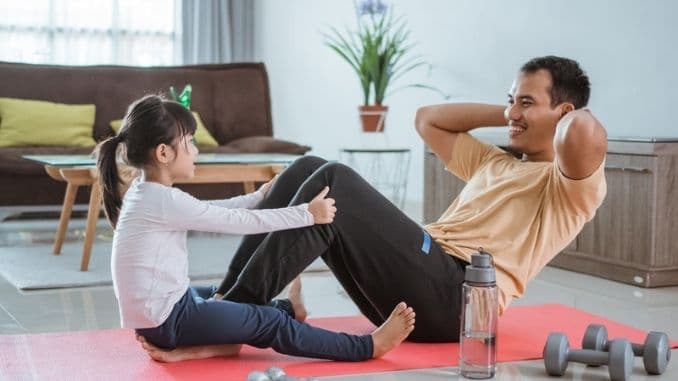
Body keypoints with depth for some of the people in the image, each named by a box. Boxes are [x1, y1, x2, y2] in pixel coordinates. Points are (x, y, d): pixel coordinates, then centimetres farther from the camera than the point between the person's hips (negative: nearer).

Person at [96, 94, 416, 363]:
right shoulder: (165, 200, -21)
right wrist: (307, 214, -10)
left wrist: (259, 198, 19)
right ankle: (367, 347, -5)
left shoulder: (145, 192, 8)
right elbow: (238, 222, -18)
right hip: (165, 320, -10)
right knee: (270, 323, -8)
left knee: (226, 296, 30)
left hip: (158, 307, 10)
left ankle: (289, 307, 53)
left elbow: (211, 211, 17)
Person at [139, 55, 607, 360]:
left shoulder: (572, 185, 2)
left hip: (453, 300, -8)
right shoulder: (496, 162, 28)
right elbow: (428, 119, 34)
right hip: (412, 292, 8)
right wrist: (505, 114, 26)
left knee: (336, 183, -22)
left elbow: (587, 134, -23)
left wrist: (572, 113, 1)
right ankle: (226, 302, -12)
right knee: (309, 170, -4)